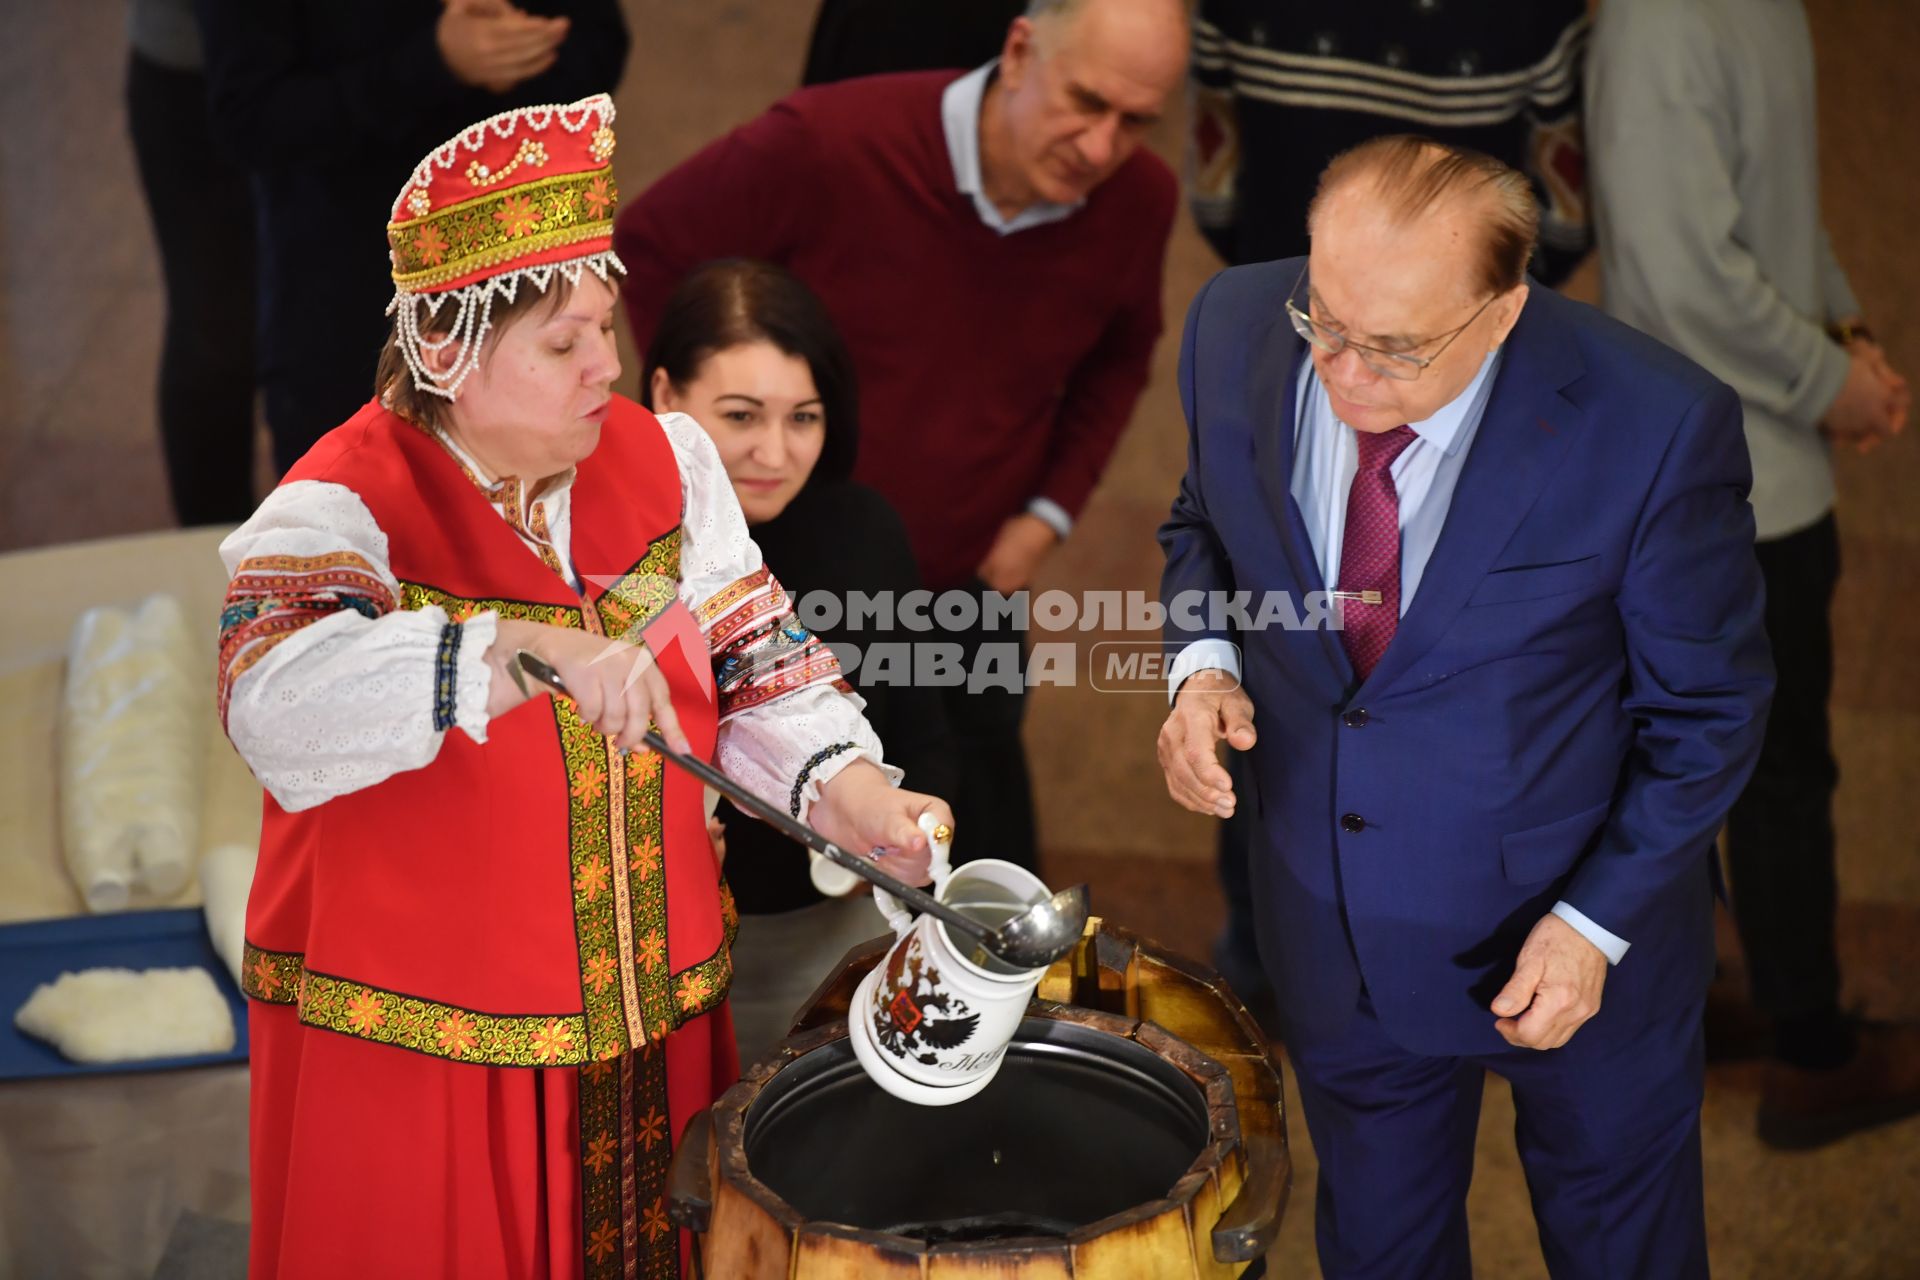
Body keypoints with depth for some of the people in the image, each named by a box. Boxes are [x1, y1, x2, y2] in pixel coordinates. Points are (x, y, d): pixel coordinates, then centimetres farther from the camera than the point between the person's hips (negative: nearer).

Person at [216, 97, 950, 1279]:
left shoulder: (665, 461, 2)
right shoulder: (343, 507, -16)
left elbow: (758, 658, 5)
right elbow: (278, 702, -35)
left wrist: (845, 784, -14)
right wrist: (524, 653, -46)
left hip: (655, 1015, 5)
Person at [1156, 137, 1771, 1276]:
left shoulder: (1655, 427, -29)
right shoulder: (1236, 330, -17)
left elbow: (1710, 709, -14)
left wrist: (1596, 922, -16)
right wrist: (1204, 662, -15)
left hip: (1579, 925, -3)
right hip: (1334, 922, 3)